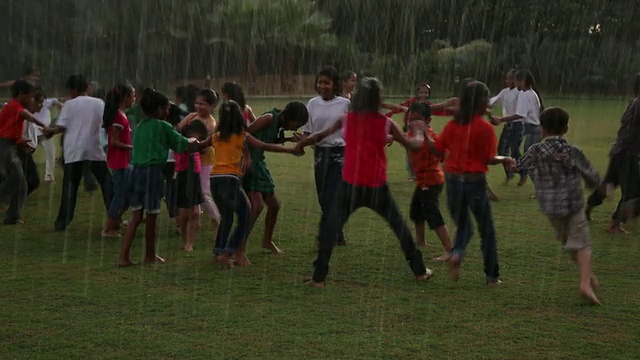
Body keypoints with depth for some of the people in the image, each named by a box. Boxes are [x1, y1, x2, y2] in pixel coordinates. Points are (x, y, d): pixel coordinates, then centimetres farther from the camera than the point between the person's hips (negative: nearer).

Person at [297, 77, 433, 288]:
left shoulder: (347, 120, 3)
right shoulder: (386, 123, 0)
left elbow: (321, 135, 16)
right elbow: (410, 144, 11)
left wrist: (301, 144, 33)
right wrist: (421, 138, 33)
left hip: (350, 184, 0)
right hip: (377, 186, 0)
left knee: (330, 228, 7)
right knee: (399, 226, 17)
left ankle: (319, 277, -2)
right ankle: (419, 271, 22)